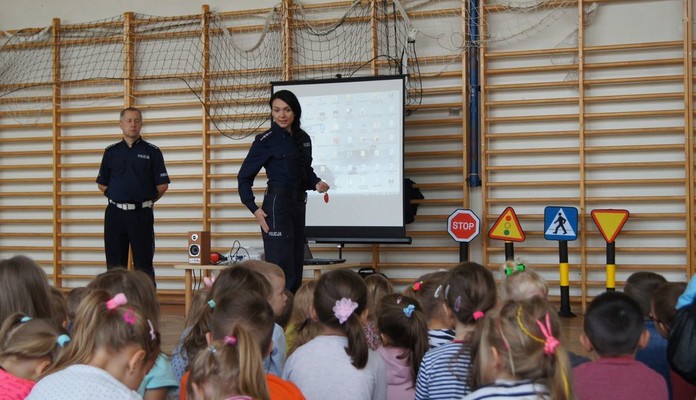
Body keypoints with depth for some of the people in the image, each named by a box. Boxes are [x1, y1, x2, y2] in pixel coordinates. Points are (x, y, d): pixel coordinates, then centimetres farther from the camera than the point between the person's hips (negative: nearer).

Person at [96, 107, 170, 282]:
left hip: (141, 214, -2)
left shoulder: (152, 152, 1)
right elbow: (102, 184, 14)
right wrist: (118, 198, 7)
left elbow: (162, 185, 0)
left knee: (144, 264, 1)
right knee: (115, 265, 7)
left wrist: (146, 201, 6)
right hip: (115, 214, 3)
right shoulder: (111, 152, 9)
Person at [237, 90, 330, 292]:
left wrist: (316, 183, -1)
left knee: (296, 267, 11)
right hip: (277, 205, -7)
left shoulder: (303, 139, 10)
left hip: (298, 205, 7)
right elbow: (244, 177, -5)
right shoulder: (265, 141, -7)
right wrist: (254, 209, -14)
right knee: (281, 268, -12)